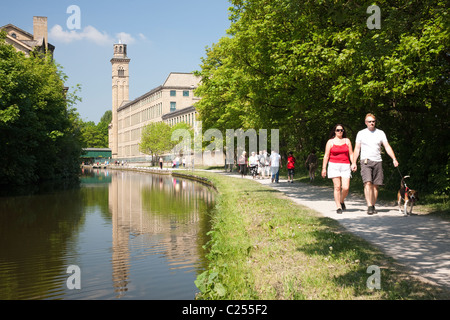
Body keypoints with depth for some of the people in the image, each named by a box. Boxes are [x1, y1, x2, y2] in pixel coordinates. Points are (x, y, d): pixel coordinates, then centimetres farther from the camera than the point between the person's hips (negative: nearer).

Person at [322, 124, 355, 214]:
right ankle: (338, 207, 1)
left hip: (345, 166, 2)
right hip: (334, 165, -1)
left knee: (345, 188, -8)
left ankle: (342, 201, 21)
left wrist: (353, 164, -4)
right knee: (337, 187, -6)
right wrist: (324, 168, -1)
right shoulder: (330, 142, 6)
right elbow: (326, 156, 5)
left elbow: (351, 154, 10)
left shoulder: (347, 140, 12)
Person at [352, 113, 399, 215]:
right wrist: (354, 162, 0)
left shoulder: (380, 133, 10)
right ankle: (369, 206, -20)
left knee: (375, 185, 2)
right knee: (368, 183, -17)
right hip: (366, 161, -2)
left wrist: (394, 159, -8)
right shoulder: (361, 133, 8)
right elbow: (357, 149, 9)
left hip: (378, 162, 2)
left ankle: (373, 206, 12)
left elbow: (387, 147, 4)